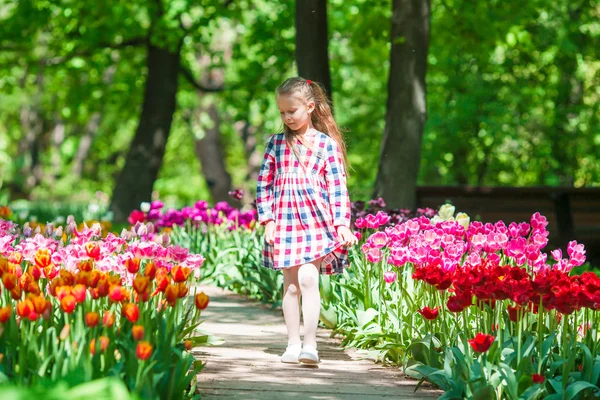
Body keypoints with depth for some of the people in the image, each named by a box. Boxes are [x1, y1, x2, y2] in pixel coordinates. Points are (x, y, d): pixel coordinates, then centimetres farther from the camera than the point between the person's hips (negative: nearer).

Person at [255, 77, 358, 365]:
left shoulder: (326, 143, 1)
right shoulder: (276, 143, 8)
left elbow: (338, 186, 0)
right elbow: (263, 183, 10)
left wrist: (342, 223, -7)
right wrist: (267, 220, 2)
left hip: (316, 222, -3)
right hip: (284, 222, 3)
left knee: (308, 277, -16)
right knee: (290, 286, 6)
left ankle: (310, 344, -11)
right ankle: (293, 344, 13)